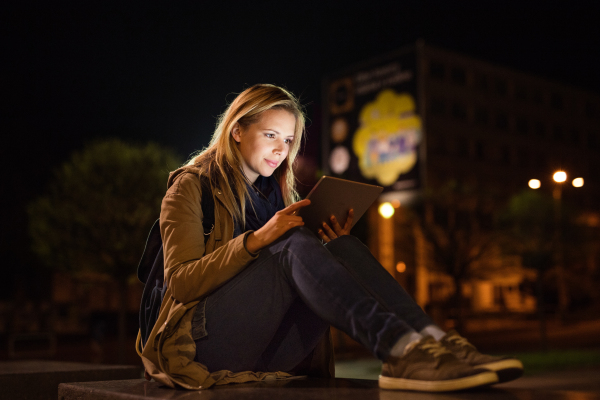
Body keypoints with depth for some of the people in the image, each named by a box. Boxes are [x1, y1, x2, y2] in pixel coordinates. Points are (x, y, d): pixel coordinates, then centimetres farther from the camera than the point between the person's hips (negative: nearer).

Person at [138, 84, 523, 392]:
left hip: (268, 354, 5)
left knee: (344, 248, -19)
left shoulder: (278, 191, 21)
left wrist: (333, 246, -4)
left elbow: (303, 272, 18)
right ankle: (401, 348, -48)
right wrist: (256, 239, -21)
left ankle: (431, 340, -40)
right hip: (205, 342, -5)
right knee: (295, 246, -30)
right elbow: (181, 283, -10)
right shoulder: (192, 186, 3)